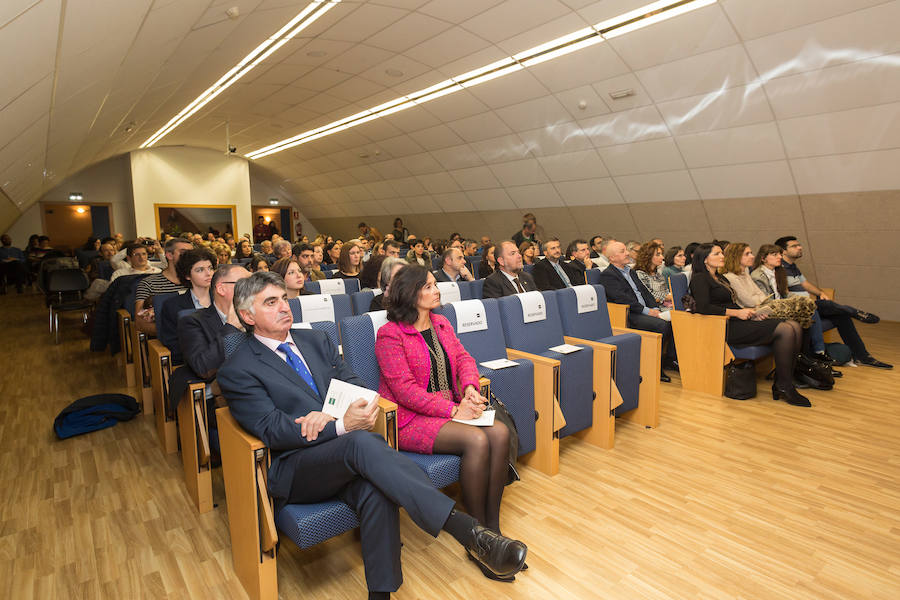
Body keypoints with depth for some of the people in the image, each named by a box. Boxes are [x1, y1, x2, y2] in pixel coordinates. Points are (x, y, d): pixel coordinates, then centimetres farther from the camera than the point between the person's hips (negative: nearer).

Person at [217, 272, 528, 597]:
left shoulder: (315, 340, 16)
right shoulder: (236, 371, -1)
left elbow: (356, 384, 11)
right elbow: (273, 430, -12)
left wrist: (327, 415, -12)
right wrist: (342, 425, -26)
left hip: (343, 452, 5)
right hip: (293, 471, -4)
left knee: (376, 491, -31)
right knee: (363, 442, -35)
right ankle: (469, 532, -40)